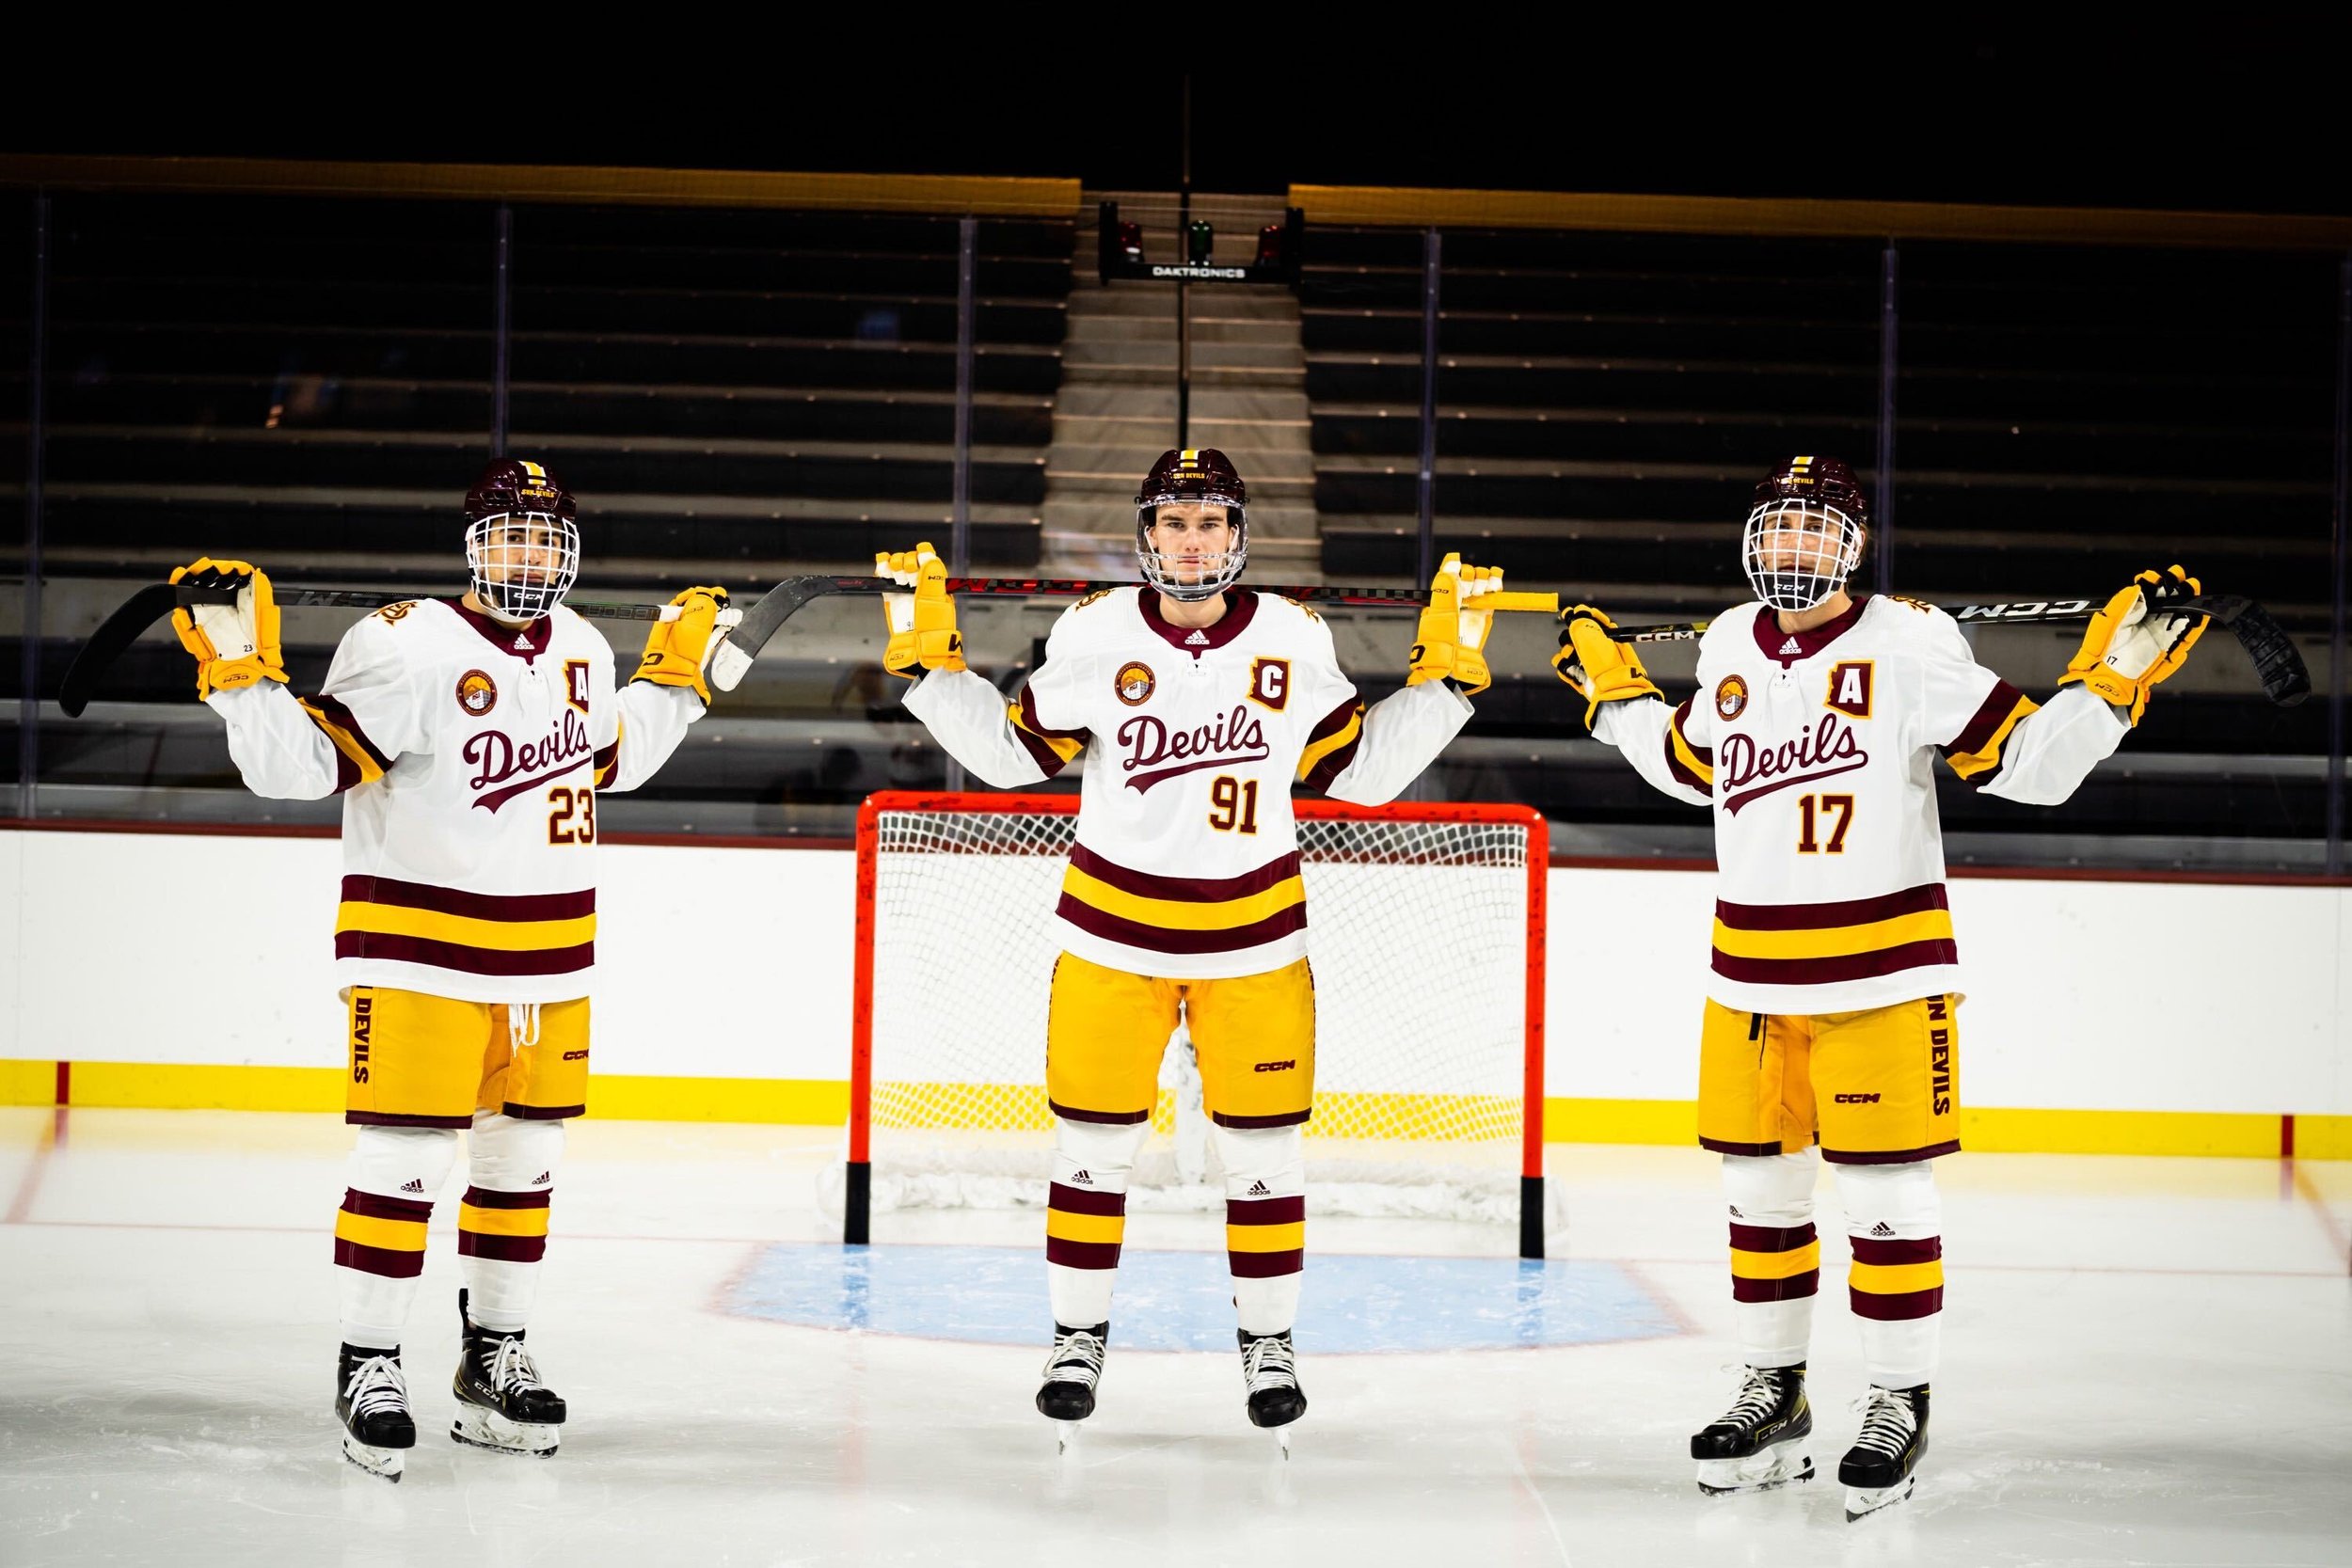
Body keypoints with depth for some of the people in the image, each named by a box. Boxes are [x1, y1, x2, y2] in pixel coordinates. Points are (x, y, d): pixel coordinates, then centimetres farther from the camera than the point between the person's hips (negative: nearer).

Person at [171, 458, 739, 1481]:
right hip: (420, 945, -7)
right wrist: (240, 671, -29)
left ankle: (492, 1362, 25)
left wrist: (678, 679, 26)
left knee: (525, 1158, 12)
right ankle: (368, 1368, 5)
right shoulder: (410, 648, -14)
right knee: (403, 1159, -7)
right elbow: (302, 763, -17)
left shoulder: (582, 651, 9)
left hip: (552, 950, 7)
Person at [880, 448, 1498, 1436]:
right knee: (1094, 1137, 5)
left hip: (1254, 932, 0)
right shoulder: (1096, 634, -5)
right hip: (1113, 925, 0)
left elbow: (1361, 769, 5)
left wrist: (1446, 673, -2)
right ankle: (1079, 1334, 21)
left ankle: (1269, 1340, 21)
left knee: (1261, 1143, 6)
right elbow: (1015, 753, 3)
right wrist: (929, 659, -5)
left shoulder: (1293, 639, -2)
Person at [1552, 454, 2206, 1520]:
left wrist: (2115, 673, -20)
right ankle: (1774, 1394, 26)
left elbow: (2031, 762, -10)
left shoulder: (1910, 647, -10)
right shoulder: (1730, 649, 8)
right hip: (1749, 976, 6)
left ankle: (1900, 1405, 14)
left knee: (1884, 1196, -1)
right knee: (1759, 1187, 12)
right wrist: (1614, 692, 26)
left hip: (1882, 977, -5)